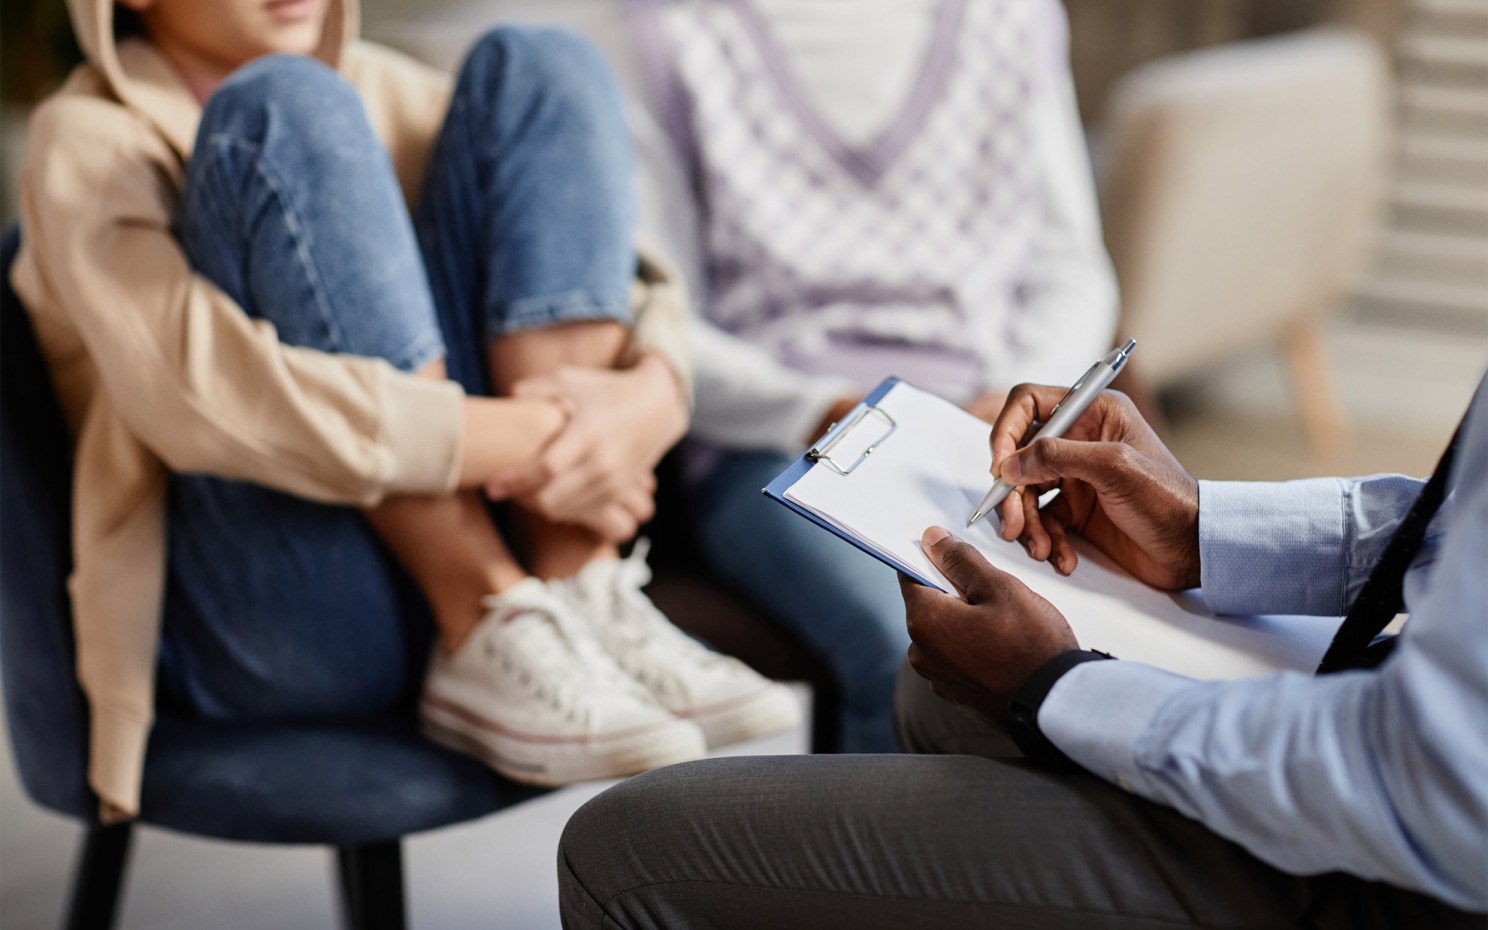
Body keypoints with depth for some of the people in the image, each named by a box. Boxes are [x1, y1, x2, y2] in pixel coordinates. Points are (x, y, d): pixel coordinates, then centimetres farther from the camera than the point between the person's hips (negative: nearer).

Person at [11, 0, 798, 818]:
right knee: (290, 110, -19)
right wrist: (542, 442, -22)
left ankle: (588, 599, -15)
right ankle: (493, 637, -23)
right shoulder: (88, 141, -3)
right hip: (267, 626, -5)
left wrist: (651, 395, -16)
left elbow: (613, 277, 8)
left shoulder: (374, 90, 17)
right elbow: (201, 395, -22)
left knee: (534, 70, -4)